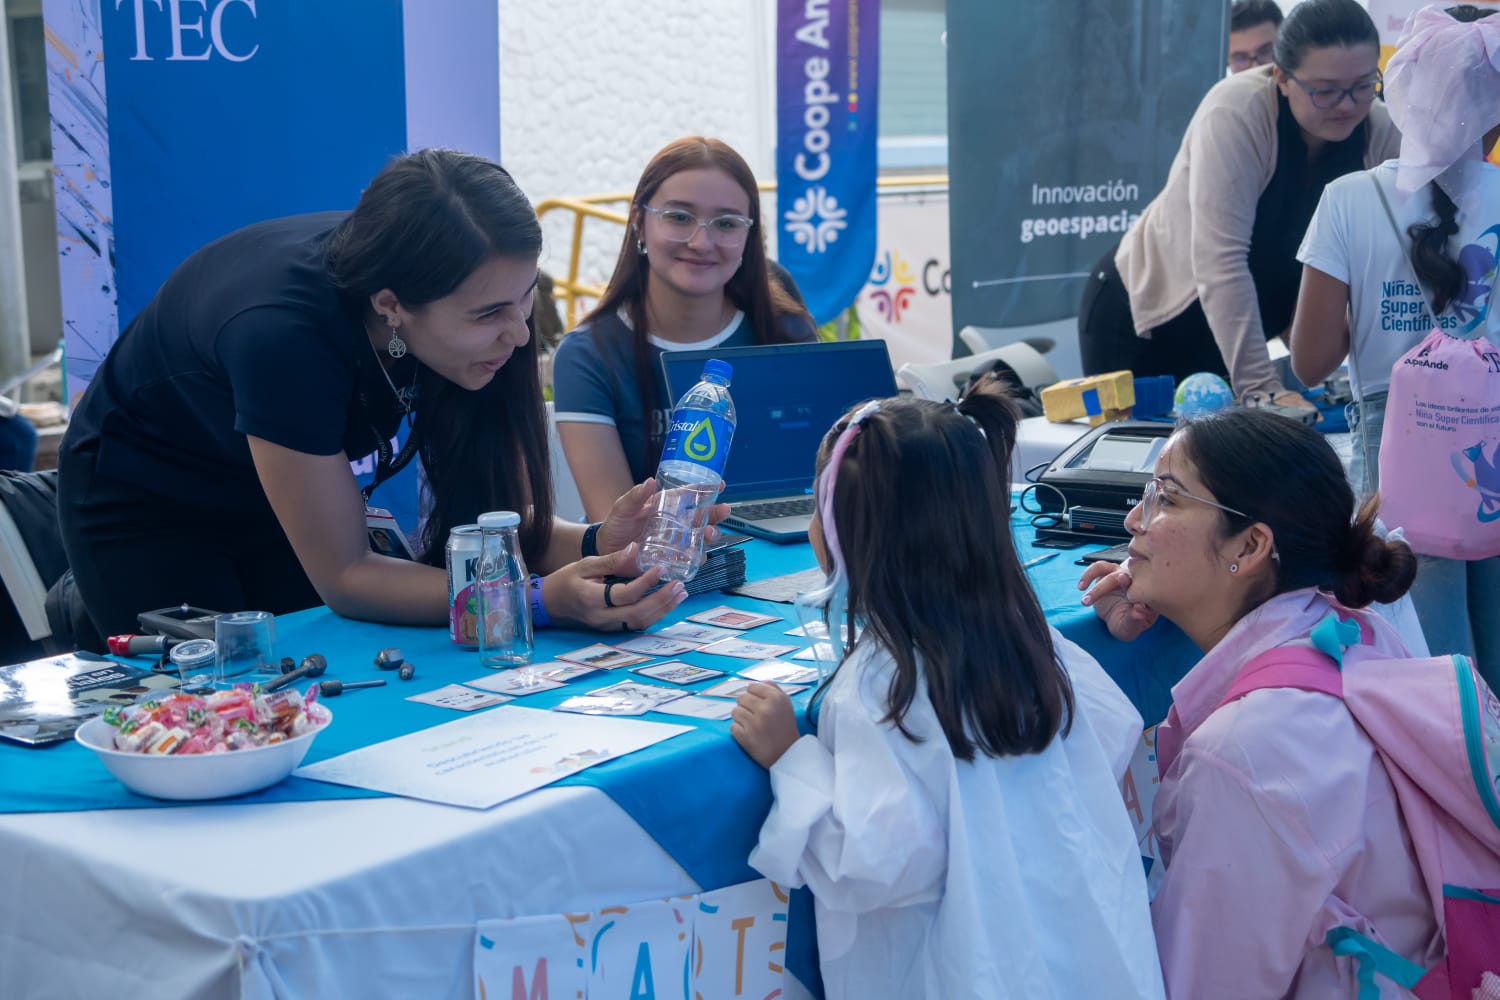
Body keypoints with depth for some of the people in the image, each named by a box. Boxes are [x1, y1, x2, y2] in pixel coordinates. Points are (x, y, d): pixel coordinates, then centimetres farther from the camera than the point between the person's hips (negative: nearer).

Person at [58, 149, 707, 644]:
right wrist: (541, 600, -46)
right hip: (141, 501, -5)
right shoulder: (283, 332, -41)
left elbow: (492, 521, -18)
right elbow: (342, 577, -34)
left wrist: (595, 545, -39)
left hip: (275, 496, 5)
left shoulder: (473, 292, -25)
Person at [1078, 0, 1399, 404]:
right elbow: (1221, 262, -34)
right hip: (1142, 315, -4)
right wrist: (1261, 387, -39)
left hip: (1233, 331, 4)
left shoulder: (1380, 134, -13)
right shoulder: (1235, 113, -27)